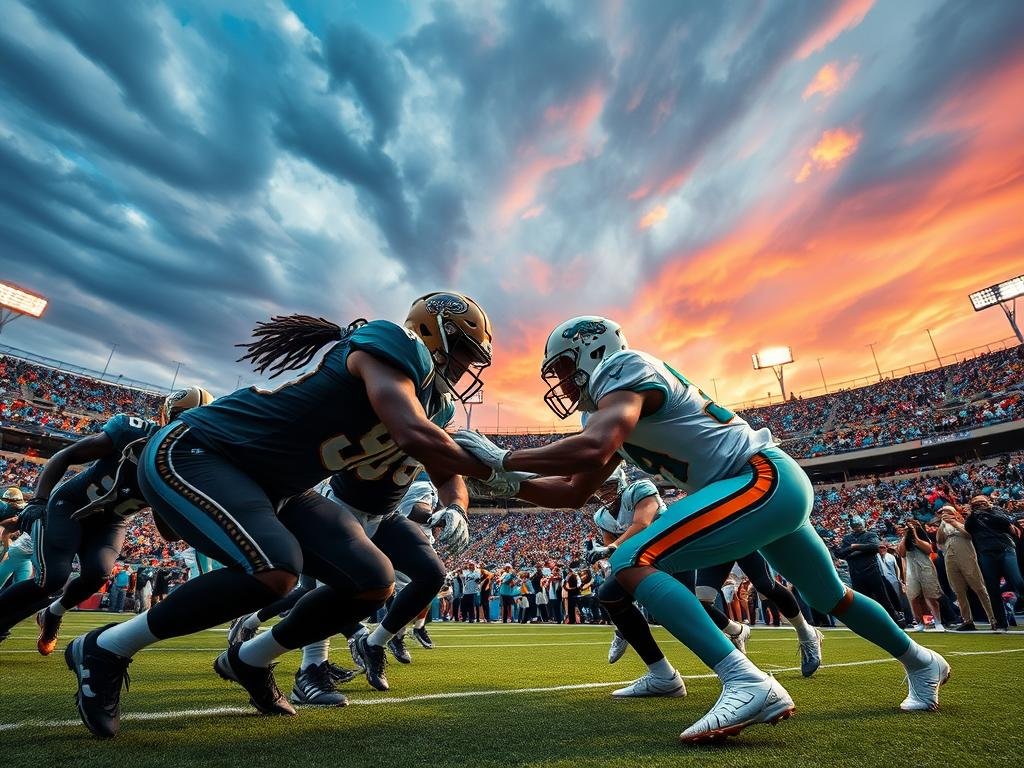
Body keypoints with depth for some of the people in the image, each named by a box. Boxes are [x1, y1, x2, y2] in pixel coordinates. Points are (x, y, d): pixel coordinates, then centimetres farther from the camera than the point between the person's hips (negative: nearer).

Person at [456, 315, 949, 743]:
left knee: (631, 563, -20)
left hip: (764, 478, -11)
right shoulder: (610, 410, 14)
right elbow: (573, 493, 10)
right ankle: (921, 662, 56)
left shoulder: (622, 371, -13)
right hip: (778, 487, 11)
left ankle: (747, 684, -24)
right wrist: (508, 483, -2)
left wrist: (502, 459, -23)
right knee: (831, 598, 32)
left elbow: (592, 450, -33)